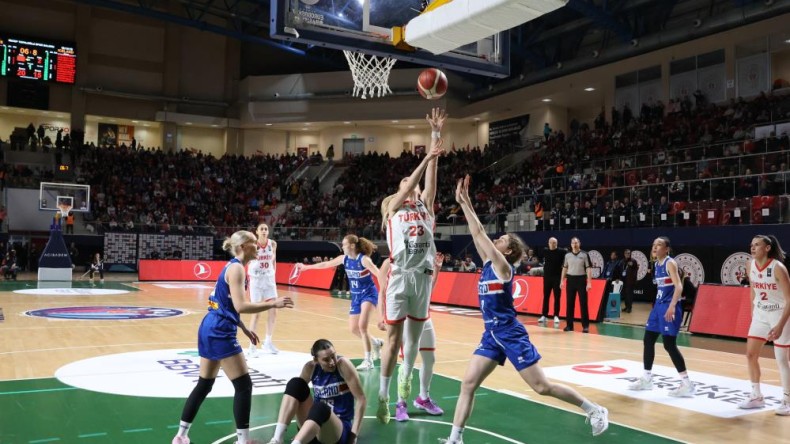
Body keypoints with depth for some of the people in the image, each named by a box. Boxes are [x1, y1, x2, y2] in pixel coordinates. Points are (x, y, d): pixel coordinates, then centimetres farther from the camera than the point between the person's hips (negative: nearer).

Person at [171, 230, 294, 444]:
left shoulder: (232, 266, 15)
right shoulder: (236, 268, -14)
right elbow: (240, 306, -24)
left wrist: (245, 329, 22)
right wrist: (272, 304, -22)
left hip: (210, 329, 10)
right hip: (219, 333, -10)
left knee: (204, 385, 18)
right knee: (244, 386, -4)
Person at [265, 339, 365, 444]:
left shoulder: (343, 364, -15)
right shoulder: (311, 367, -4)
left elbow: (361, 399, -15)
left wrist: (354, 434, -19)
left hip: (341, 430, -4)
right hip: (315, 429, 5)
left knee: (320, 408, -37)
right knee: (296, 383, -17)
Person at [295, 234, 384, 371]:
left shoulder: (364, 259, -20)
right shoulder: (344, 258, 0)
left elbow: (380, 274, -29)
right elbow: (325, 264, 13)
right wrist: (306, 267, 21)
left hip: (369, 294, -7)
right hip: (356, 296, 7)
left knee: (362, 326, -21)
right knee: (353, 329, 9)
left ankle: (368, 360, -13)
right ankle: (376, 343, 34)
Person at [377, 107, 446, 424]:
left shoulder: (426, 206, 16)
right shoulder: (392, 207, 10)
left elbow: (430, 177, 6)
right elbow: (407, 188, -9)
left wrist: (436, 134, -1)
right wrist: (426, 158, -16)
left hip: (423, 277, 3)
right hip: (400, 276, -3)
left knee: (414, 334, 14)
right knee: (394, 338, -1)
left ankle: (406, 377, 36)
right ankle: (383, 395, 7)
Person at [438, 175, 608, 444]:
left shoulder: (503, 267, -14)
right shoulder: (488, 263, 8)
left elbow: (479, 233, -18)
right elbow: (477, 234, 5)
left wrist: (464, 202, -13)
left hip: (511, 334, -8)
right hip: (492, 334, 8)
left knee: (542, 387, 0)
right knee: (468, 384, 0)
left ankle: (594, 410, 17)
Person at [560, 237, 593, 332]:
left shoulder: (585, 255, -2)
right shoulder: (567, 255, 8)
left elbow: (588, 269, -5)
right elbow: (564, 268, 14)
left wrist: (589, 282, -12)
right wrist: (562, 281, 8)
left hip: (581, 279, -3)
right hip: (570, 279, 3)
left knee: (583, 303, -2)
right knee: (569, 303, 5)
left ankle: (585, 326, 3)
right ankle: (569, 325, 12)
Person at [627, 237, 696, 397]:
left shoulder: (670, 263, -13)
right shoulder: (657, 264, 13)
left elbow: (679, 286, -23)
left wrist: (672, 306, -33)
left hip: (669, 306, -9)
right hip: (658, 305, 9)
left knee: (669, 345, -10)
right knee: (648, 340, 11)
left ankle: (687, 384, -1)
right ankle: (646, 379, 22)